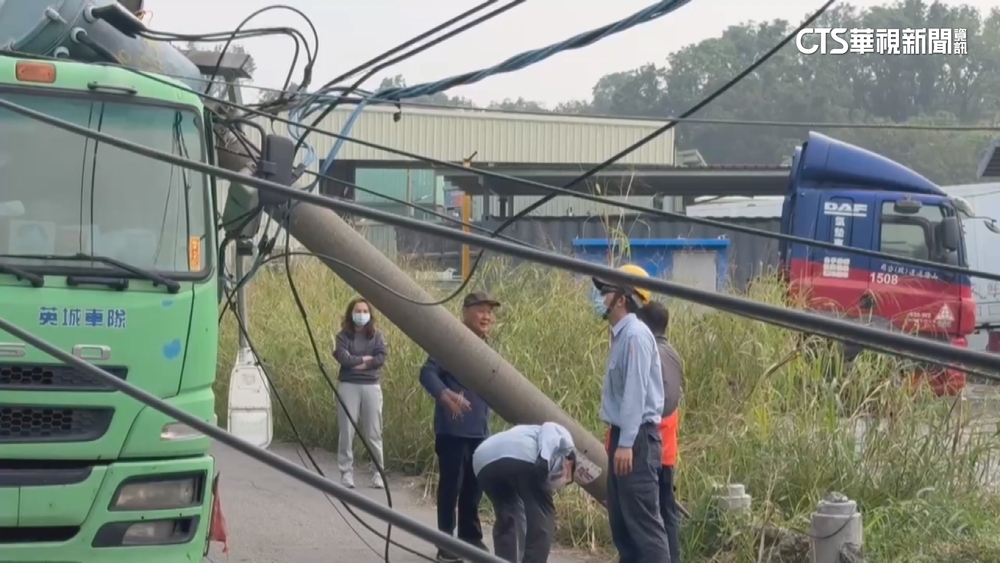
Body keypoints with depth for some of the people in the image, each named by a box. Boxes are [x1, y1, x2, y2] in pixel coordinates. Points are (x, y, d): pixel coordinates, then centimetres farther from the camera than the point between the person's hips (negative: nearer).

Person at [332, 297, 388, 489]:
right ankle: (346, 472, 4)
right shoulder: (343, 336, 3)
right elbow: (343, 358, -12)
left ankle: (379, 472, 8)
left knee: (373, 432, 2)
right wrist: (366, 359, -6)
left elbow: (381, 358, -7)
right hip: (348, 386, -1)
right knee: (346, 431, -2)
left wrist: (355, 361, -11)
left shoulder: (377, 335, 7)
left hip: (371, 386, 1)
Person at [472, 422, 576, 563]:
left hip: (484, 462, 6)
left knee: (506, 520, 26)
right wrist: (544, 460, -7)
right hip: (520, 456, -6)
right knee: (542, 520, 7)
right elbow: (548, 430, 3)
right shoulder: (562, 437, 32)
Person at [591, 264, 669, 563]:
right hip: (623, 436, 10)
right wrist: (618, 441, 16)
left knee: (643, 520, -11)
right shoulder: (620, 335, 14)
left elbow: (636, 392, -20)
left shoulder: (635, 334, -15)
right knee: (621, 521, 13)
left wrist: (626, 444, -22)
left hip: (637, 439, -10)